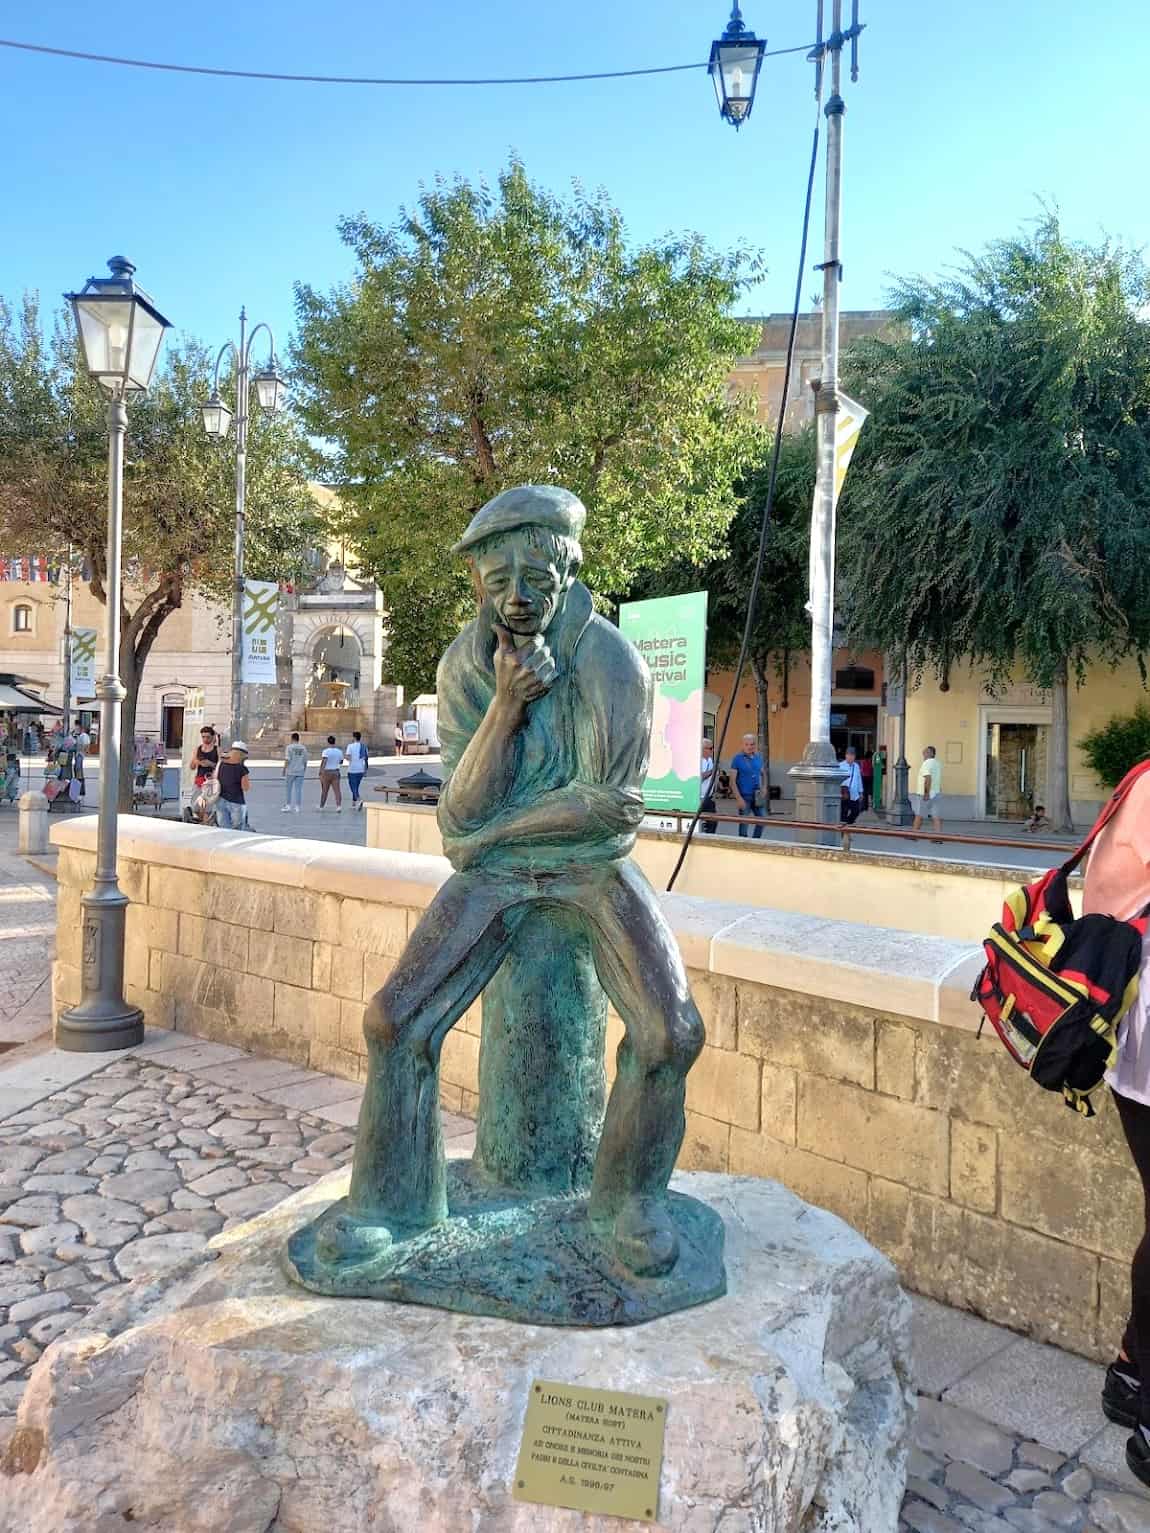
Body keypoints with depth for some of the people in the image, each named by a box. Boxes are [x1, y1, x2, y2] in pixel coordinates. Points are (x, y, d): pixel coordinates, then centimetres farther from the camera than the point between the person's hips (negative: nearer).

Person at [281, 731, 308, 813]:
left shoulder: (289, 747, -6)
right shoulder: (303, 748, 6)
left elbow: (287, 760, -12)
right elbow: (305, 762, 8)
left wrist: (284, 770, -6)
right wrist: (304, 771, 17)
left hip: (290, 772, -3)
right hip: (300, 772, 3)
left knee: (288, 789, 6)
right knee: (298, 789, 5)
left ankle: (288, 806, 6)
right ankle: (297, 807, 5)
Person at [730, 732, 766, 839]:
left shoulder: (758, 757, 6)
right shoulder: (737, 759, -9)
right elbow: (733, 780, -11)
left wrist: (761, 790, 5)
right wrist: (738, 798, -16)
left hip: (756, 796, 5)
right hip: (744, 796, -5)